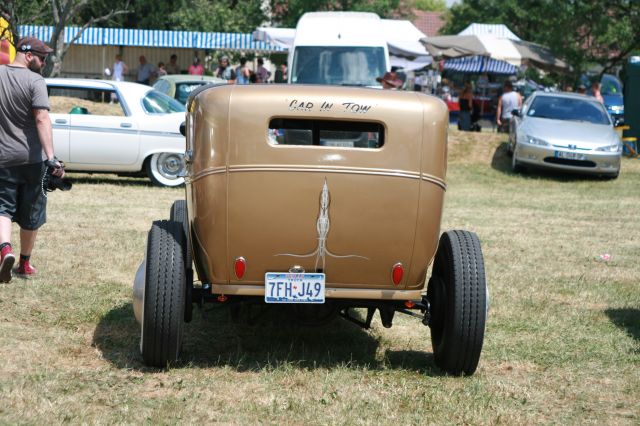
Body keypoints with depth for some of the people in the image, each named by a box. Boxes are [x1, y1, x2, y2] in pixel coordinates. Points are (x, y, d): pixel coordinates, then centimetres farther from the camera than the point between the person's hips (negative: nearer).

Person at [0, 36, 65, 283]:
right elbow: (42, 118, -21)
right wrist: (51, 157, -26)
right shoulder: (35, 81, -10)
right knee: (31, 212, 11)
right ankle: (25, 263, 22)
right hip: (32, 157, -2)